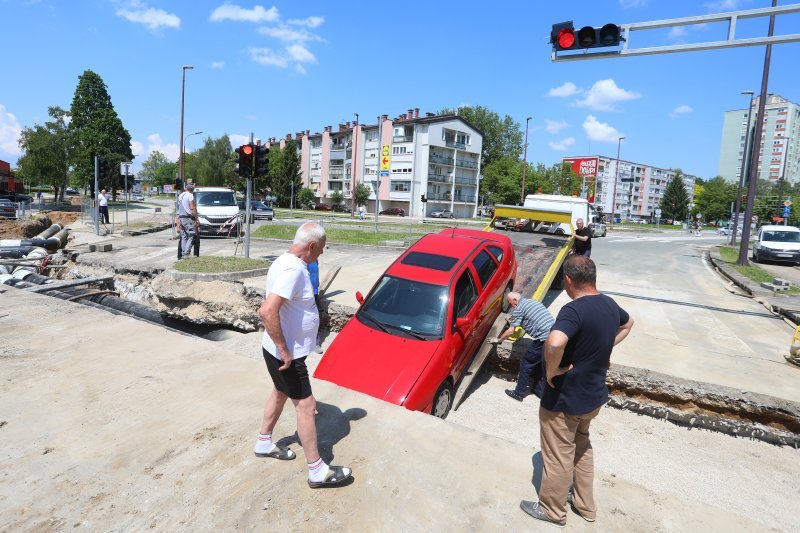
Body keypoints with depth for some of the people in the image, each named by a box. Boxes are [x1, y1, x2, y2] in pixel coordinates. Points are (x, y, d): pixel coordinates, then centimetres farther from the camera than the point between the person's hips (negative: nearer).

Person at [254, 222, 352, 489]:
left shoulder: (286, 261, 5)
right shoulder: (293, 270, -27)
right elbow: (267, 311, -37)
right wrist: (284, 350, -28)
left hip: (286, 351, 10)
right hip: (286, 355, -10)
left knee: (280, 393, 26)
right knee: (306, 406, -1)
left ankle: (264, 444, 45)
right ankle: (317, 471, 11)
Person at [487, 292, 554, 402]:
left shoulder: (519, 309, -2)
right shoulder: (533, 302, 22)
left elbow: (510, 331, 1)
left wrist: (498, 339, 16)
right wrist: (513, 322, 47)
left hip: (544, 339, -8)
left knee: (526, 363, 7)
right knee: (539, 363, 24)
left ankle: (519, 393, 17)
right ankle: (539, 390, 34)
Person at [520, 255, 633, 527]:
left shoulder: (573, 310, -29)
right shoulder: (609, 304, -2)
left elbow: (554, 343, -47)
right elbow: (628, 323, 21)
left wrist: (551, 371, -28)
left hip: (565, 400, -8)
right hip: (594, 396, 8)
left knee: (558, 457, 13)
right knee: (581, 447, 28)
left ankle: (552, 508, 34)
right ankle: (585, 504, 44)